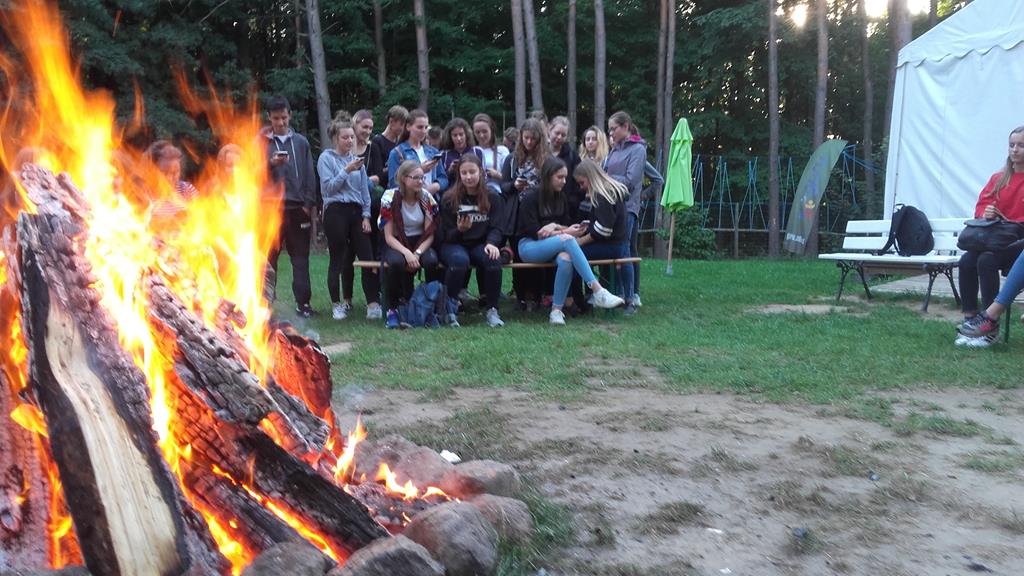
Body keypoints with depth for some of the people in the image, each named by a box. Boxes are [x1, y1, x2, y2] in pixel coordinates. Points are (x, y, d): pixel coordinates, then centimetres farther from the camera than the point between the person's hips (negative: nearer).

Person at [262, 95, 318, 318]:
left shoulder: (301, 142, 10)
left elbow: (309, 174, 9)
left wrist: (308, 203, 0)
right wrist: (270, 164, -16)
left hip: (297, 208, 1)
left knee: (300, 258, 3)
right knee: (269, 259, 2)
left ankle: (303, 302, 6)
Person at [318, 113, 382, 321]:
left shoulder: (357, 158, 14)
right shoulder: (326, 158, 2)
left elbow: (364, 189, 14)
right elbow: (328, 187, -8)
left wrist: (366, 215, 6)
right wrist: (347, 170, -14)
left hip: (356, 211, 4)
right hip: (336, 211, -4)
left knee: (367, 255, -5)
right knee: (338, 259, 0)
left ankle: (373, 303, -4)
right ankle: (337, 304, 10)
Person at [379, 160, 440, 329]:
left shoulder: (427, 198, -4)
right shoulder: (390, 198, -11)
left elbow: (429, 234, -5)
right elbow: (389, 237, -12)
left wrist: (417, 253, -23)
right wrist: (406, 253, -30)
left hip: (420, 242, 2)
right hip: (396, 244, -2)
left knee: (432, 260, -32)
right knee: (396, 262, -37)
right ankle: (392, 309, -17)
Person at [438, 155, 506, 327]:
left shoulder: (492, 197, 4)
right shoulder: (449, 199, -2)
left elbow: (497, 227, -2)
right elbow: (447, 235, -2)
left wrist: (491, 243, -24)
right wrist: (459, 230, -25)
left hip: (481, 245, 2)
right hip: (454, 244, -2)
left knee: (494, 259, -32)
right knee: (460, 260, -37)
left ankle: (492, 310, -14)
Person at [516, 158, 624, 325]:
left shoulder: (561, 199, 14)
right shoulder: (530, 198, -4)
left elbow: (566, 225, 13)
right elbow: (534, 232, -11)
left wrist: (556, 227, -10)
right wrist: (564, 232, -16)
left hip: (553, 246, 5)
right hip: (529, 247, -5)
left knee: (566, 259, -34)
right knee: (567, 240, -34)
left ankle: (556, 310, -31)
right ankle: (598, 292, -40)